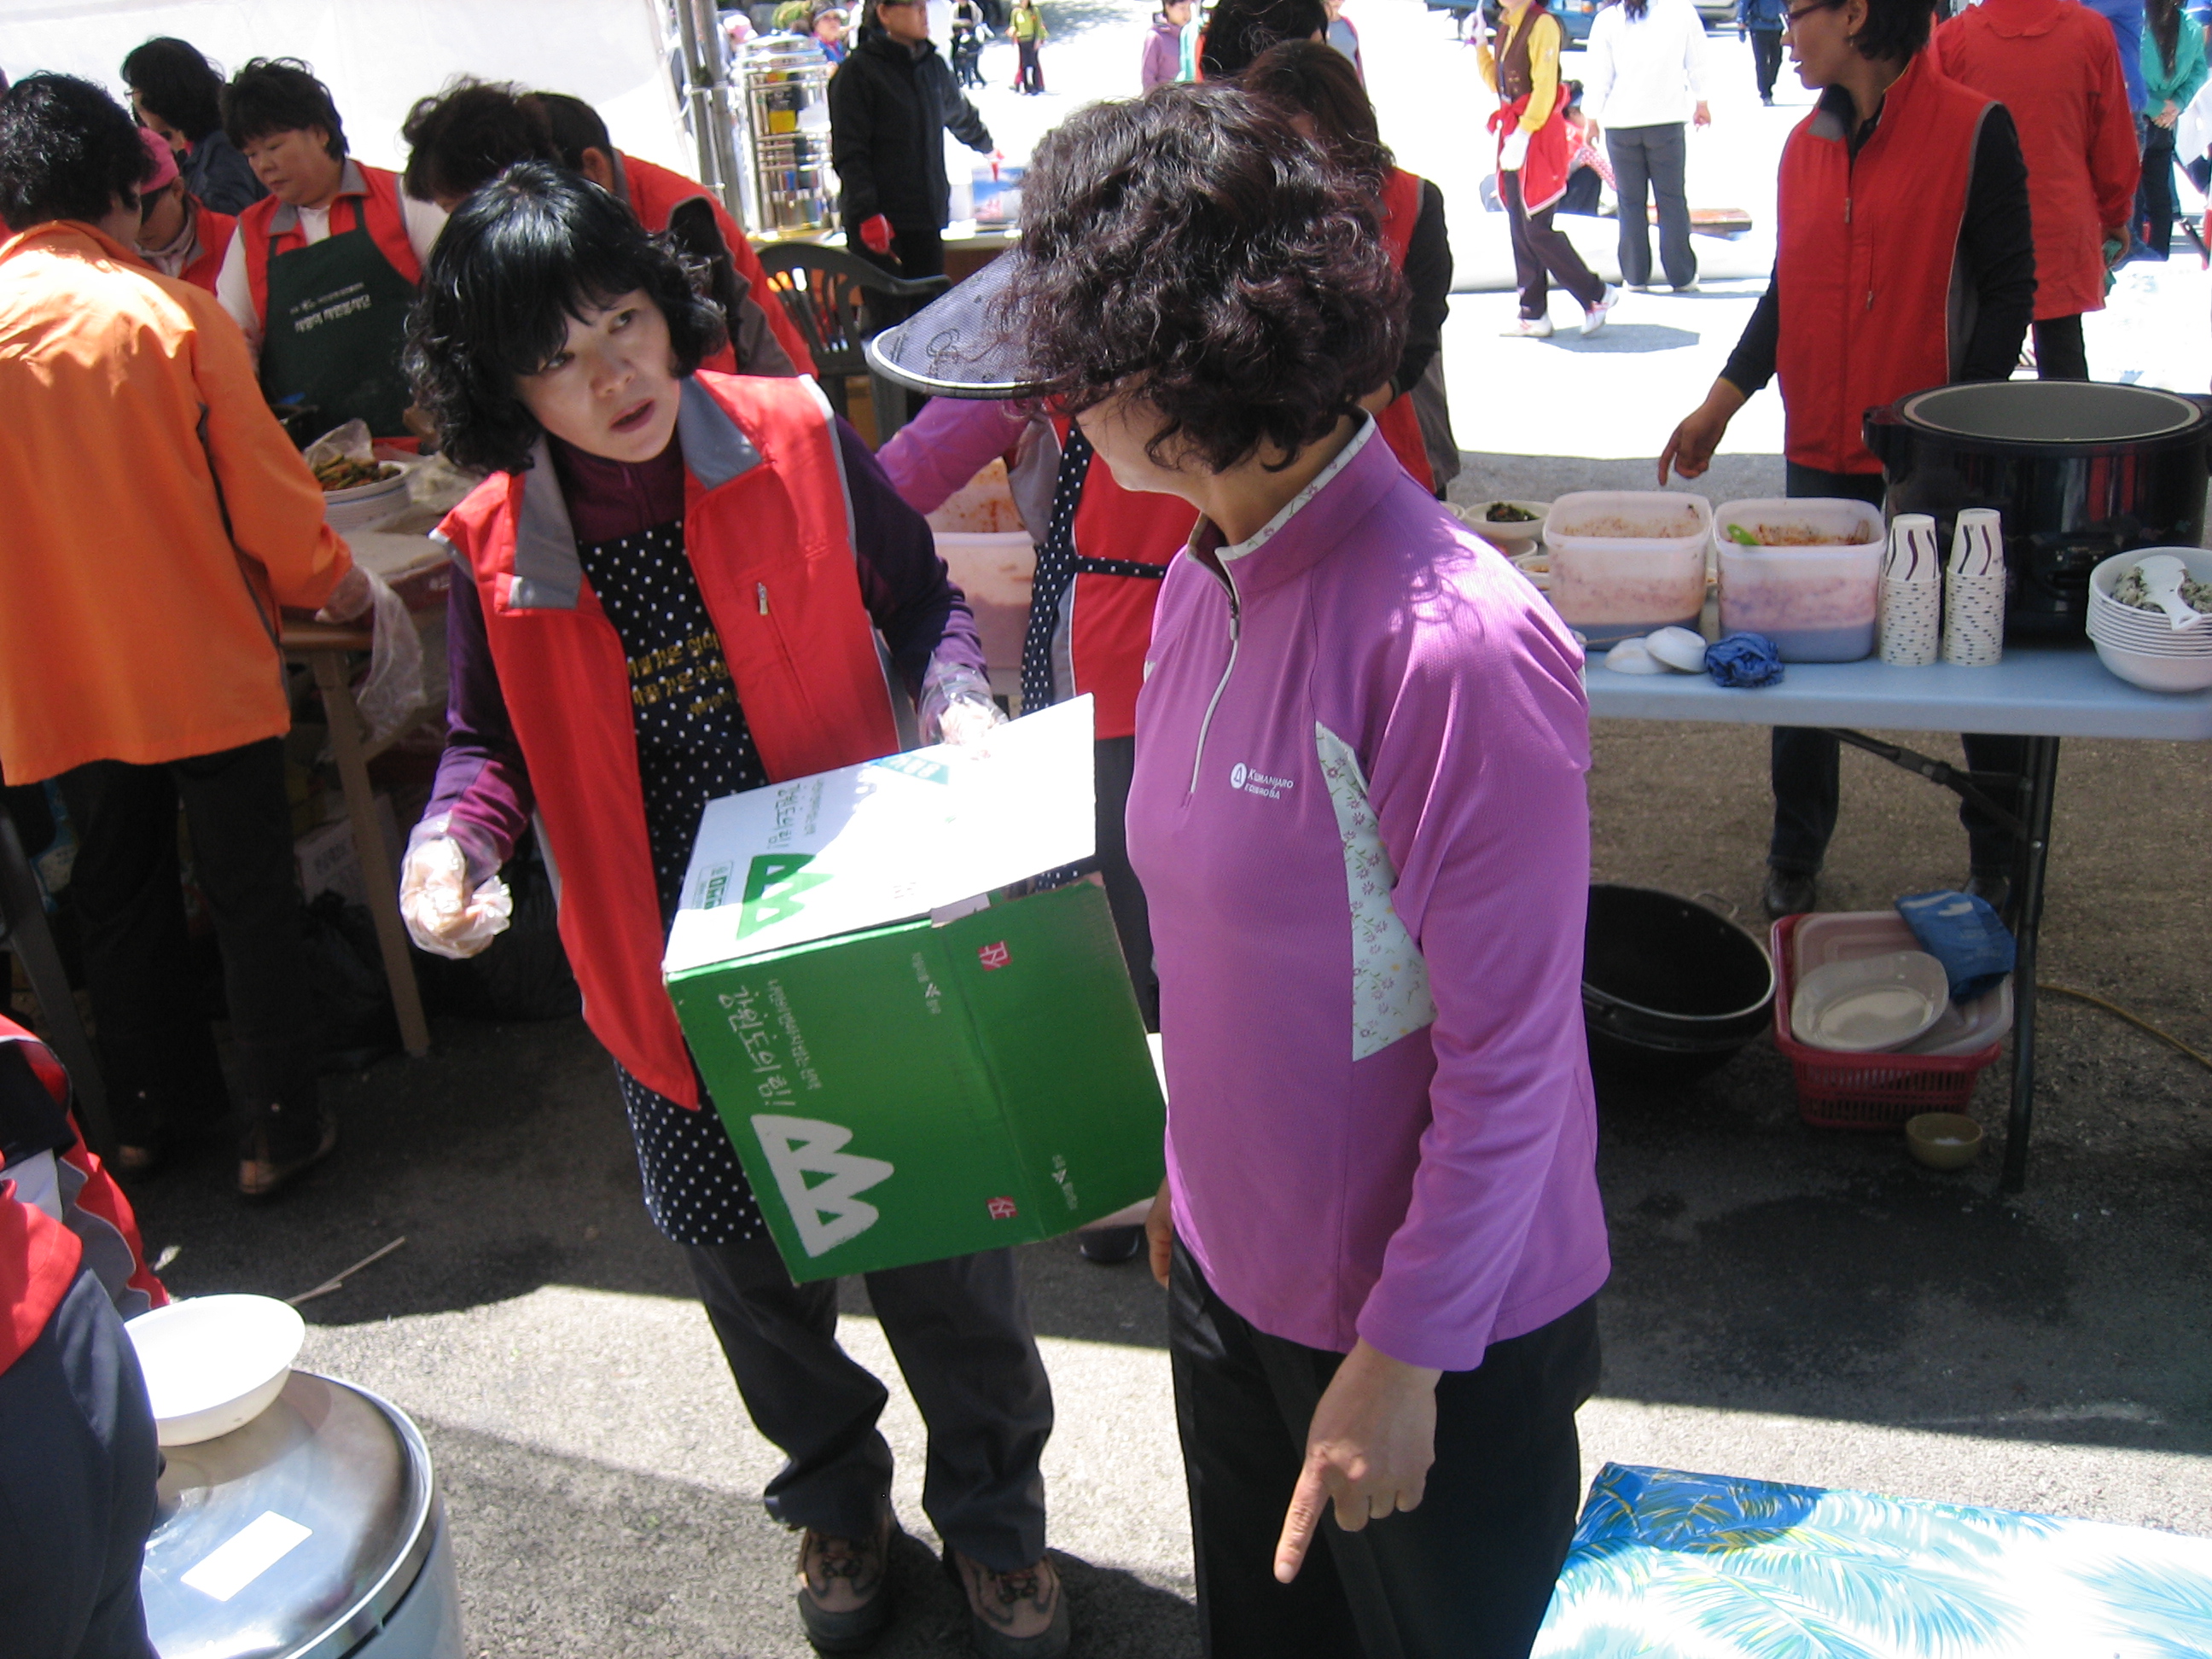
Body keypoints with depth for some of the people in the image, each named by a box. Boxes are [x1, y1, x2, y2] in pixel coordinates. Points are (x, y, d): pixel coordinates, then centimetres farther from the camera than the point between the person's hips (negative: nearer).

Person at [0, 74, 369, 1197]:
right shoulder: (170, 314, -13)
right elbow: (262, 486, -10)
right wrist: (328, 584, 7)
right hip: (203, 665, -3)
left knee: (119, 895, 18)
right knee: (249, 896, 7)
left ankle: (155, 1115, 31)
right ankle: (279, 1129, 14)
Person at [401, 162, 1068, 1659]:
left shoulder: (793, 437, -9)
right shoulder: (501, 547, -5)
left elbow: (918, 596, 4)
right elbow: (496, 745, 7)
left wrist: (959, 700, -16)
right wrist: (453, 838, -14)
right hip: (673, 974, 2)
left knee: (942, 1242, 9)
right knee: (753, 1265, 18)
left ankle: (993, 1511, 39)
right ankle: (836, 1499, 48)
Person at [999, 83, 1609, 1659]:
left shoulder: (1452, 644, -28)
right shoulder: (1203, 585, -2)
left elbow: (1509, 1050, -23)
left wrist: (1403, 1362, -17)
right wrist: (1188, 1173, 15)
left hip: (1435, 1322, -7)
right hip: (1229, 1268, 7)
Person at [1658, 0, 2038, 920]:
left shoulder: (1973, 129, -8)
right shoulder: (1807, 143, 9)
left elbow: (2008, 289, -9)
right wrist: (1720, 405, 9)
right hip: (1819, 452, 5)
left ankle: (2001, 862, 26)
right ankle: (1795, 858, 27)